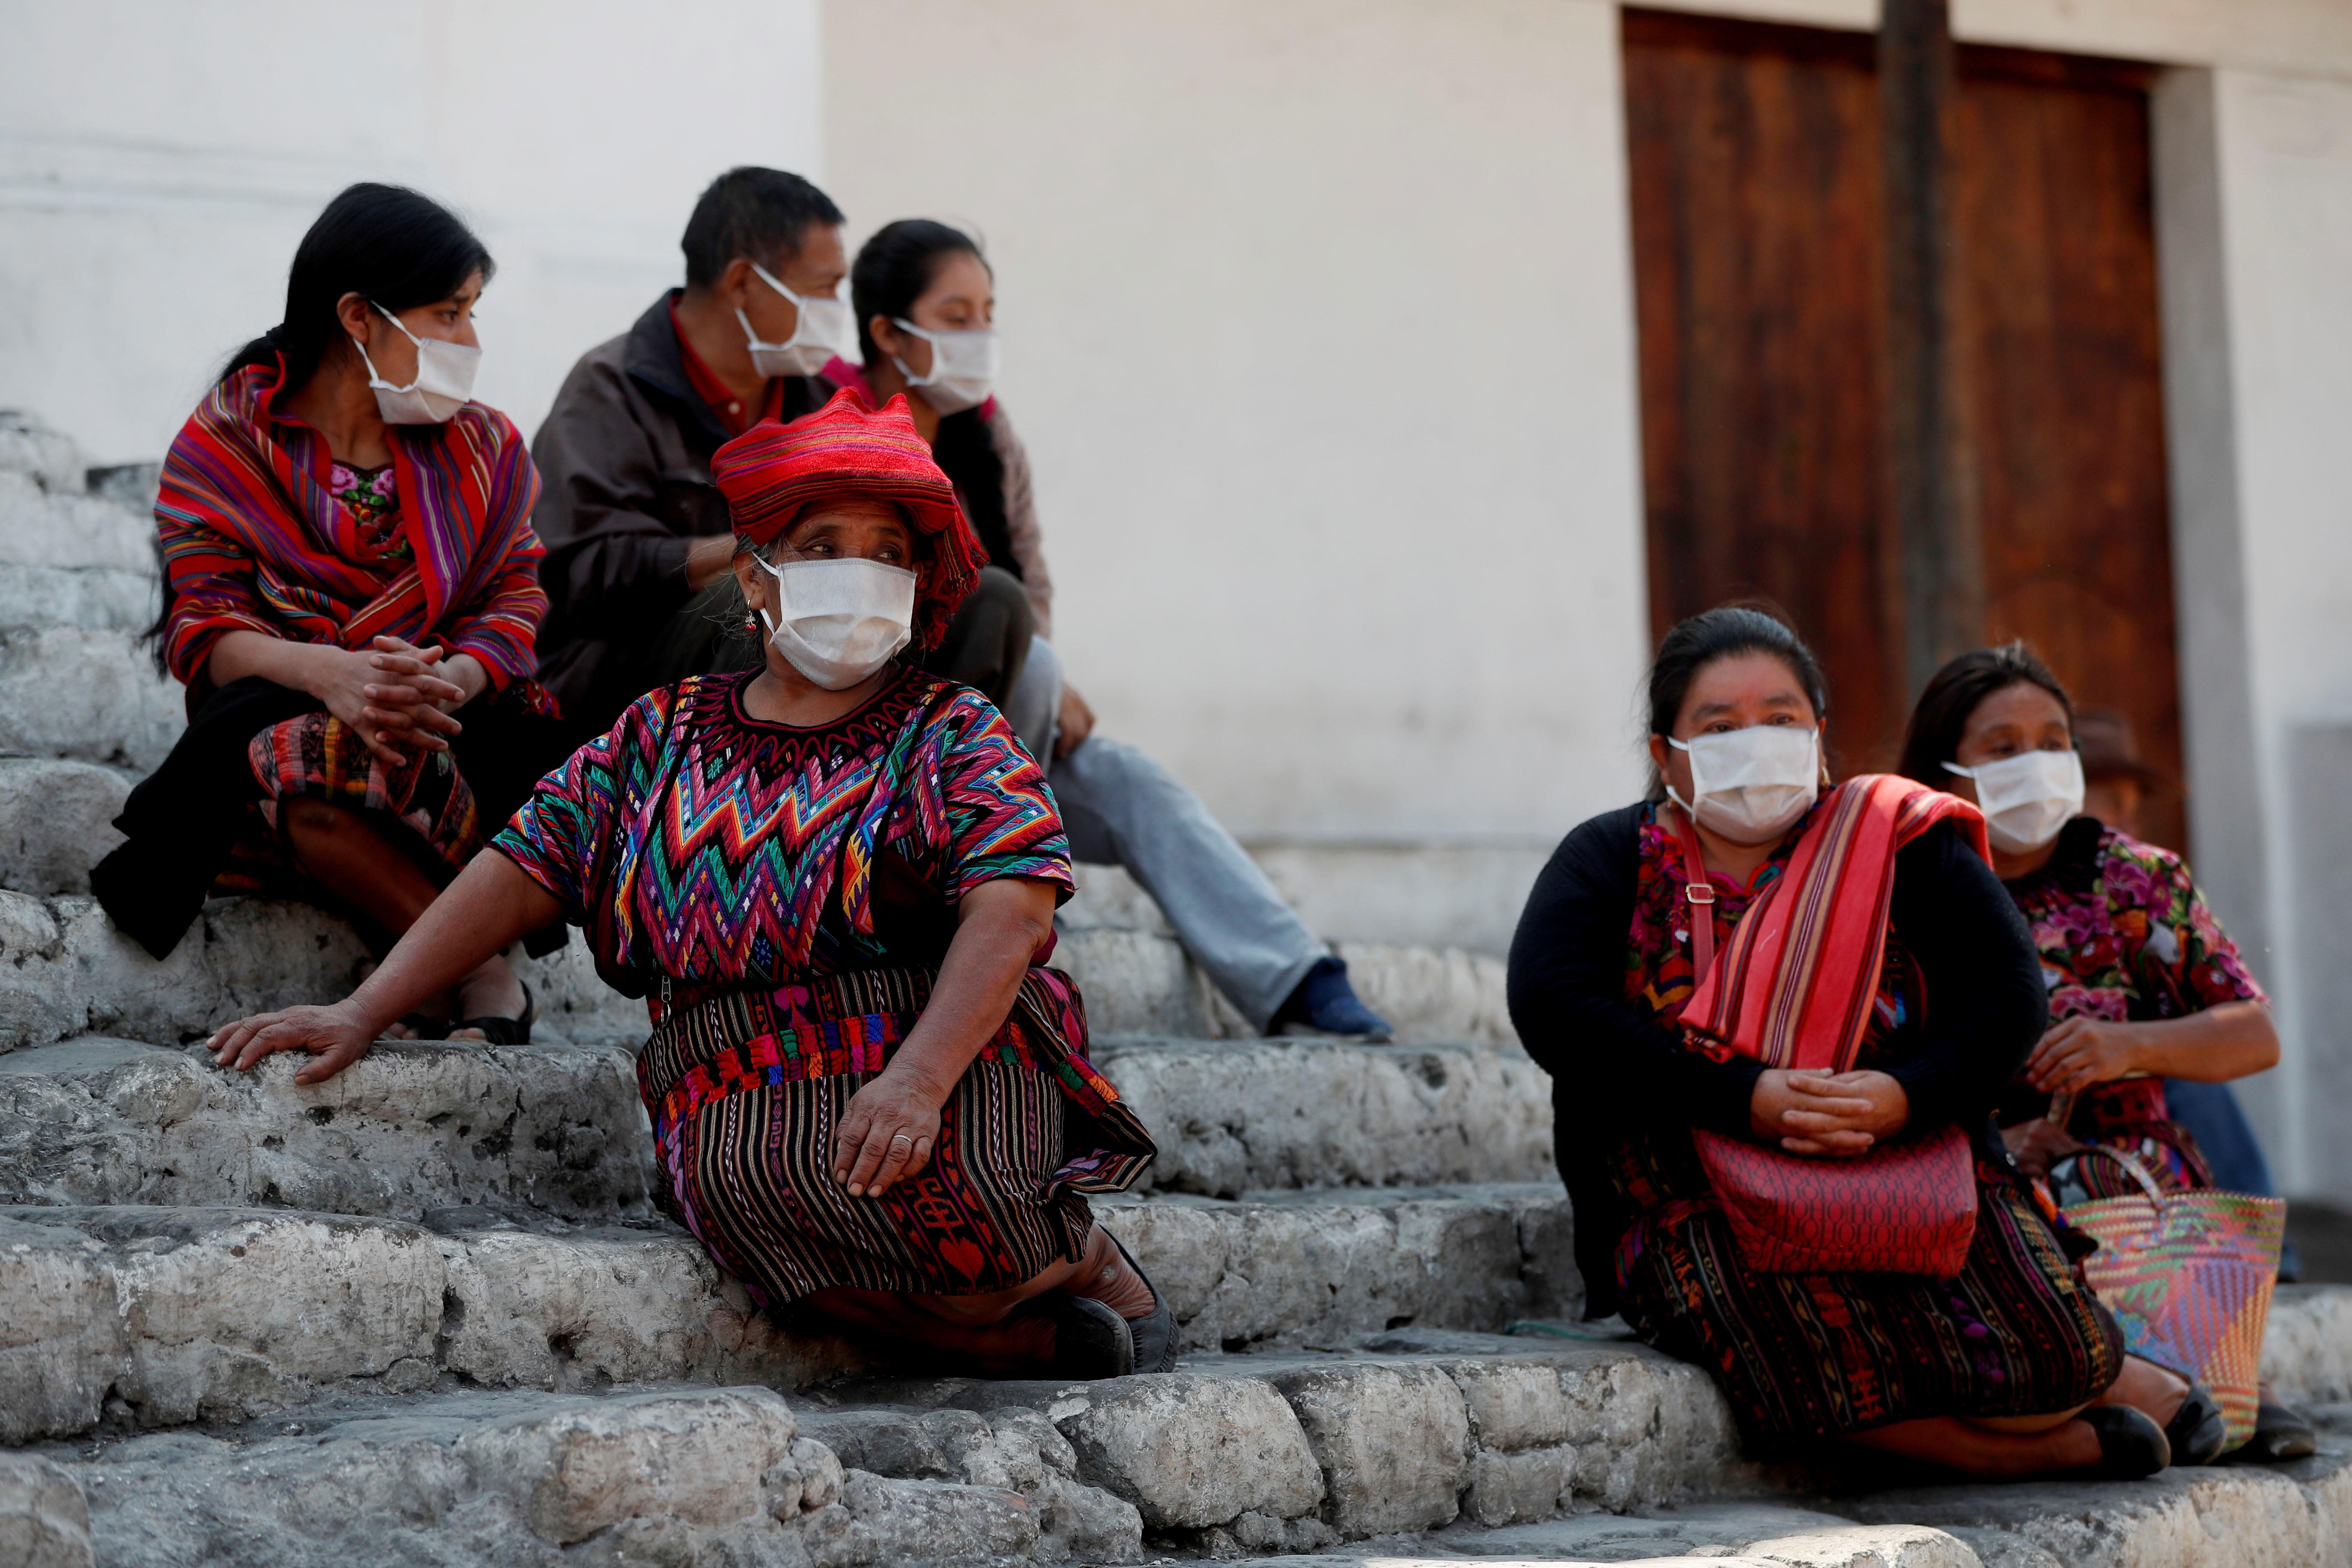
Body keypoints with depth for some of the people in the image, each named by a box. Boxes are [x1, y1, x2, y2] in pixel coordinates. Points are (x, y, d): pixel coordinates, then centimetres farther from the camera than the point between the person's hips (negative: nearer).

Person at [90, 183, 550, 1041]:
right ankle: (482, 978, -28)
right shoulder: (224, 443, 4)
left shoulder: (485, 446, 14)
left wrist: (452, 680, -22)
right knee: (298, 762, -38)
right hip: (265, 727, -1)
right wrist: (324, 671, -29)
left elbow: (516, 602, 4)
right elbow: (204, 628, -6)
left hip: (447, 735, 1)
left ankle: (446, 979, -25)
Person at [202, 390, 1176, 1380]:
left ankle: (1082, 1254, -3)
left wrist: (917, 1079, -24)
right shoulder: (664, 734, 19)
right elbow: (526, 870, 16)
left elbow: (1012, 909, -8)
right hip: (739, 1090, 2)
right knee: (739, 1174, -35)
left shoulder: (950, 732, 8)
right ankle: (1019, 1322, -16)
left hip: (949, 1061, -2)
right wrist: (361, 1014, 6)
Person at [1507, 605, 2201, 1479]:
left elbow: (2007, 995, 1)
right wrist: (1743, 1100, -17)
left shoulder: (1900, 844, 13)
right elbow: (1550, 1005, -7)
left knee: (2043, 1345, -26)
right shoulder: (1613, 864, 10)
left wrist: (1905, 1098, -20)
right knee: (1812, 1351, -34)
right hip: (1707, 1206, -1)